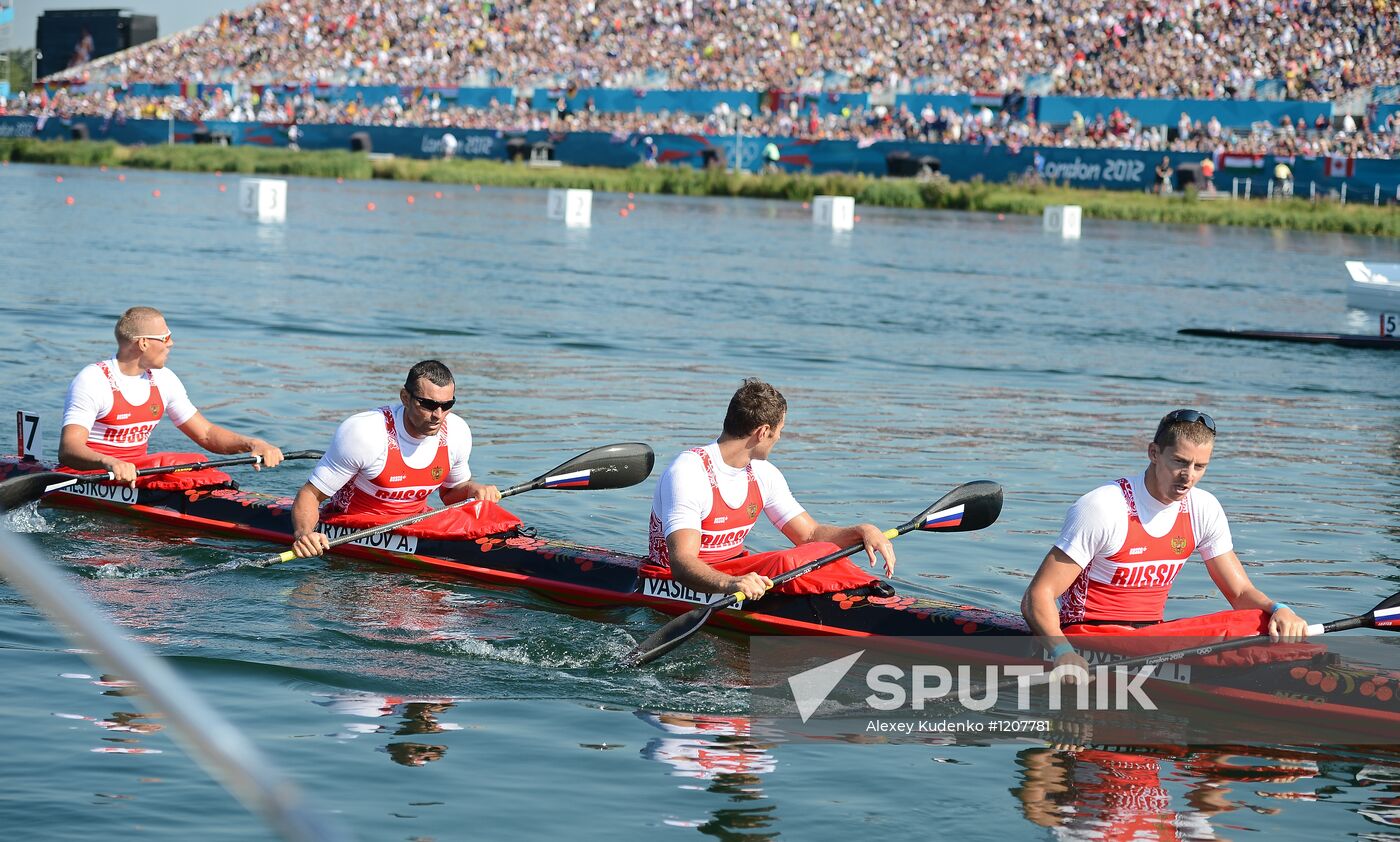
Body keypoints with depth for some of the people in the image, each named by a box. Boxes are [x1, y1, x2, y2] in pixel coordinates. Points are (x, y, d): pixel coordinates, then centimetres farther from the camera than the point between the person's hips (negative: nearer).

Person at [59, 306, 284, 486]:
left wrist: (251, 444, -6)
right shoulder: (92, 380, -14)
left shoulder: (163, 380, 8)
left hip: (138, 471, 7)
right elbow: (68, 450, -25)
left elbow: (205, 433, 13)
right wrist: (108, 463, -46)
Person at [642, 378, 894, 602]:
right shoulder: (689, 472, -21)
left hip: (732, 573, 8)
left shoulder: (762, 474, 6)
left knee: (823, 554, -15)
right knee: (786, 565, -29)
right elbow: (681, 562, -32)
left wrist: (861, 531, -9)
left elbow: (810, 534, 11)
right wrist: (730, 584, -52)